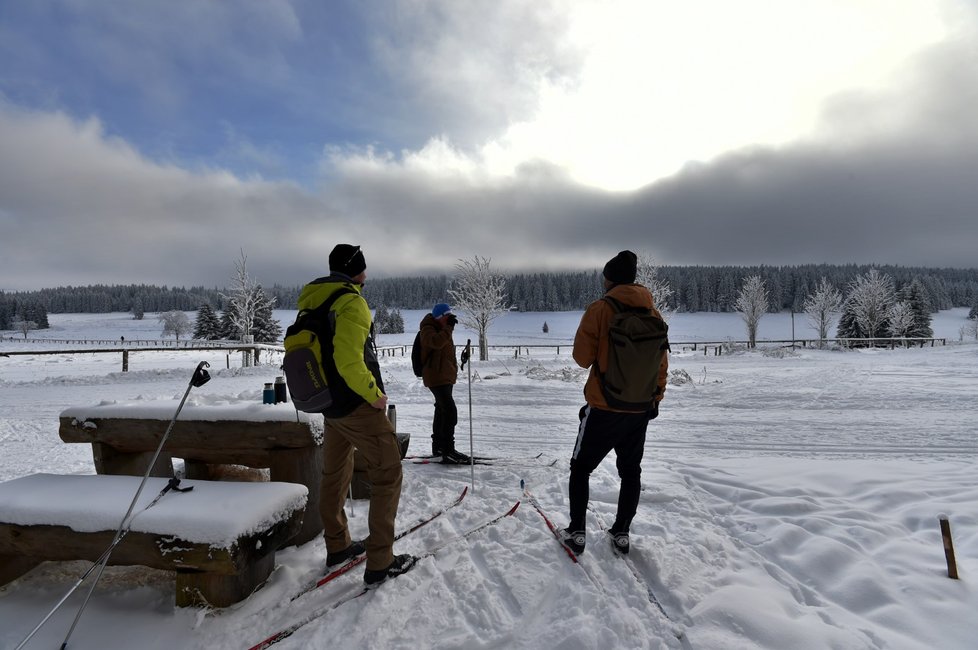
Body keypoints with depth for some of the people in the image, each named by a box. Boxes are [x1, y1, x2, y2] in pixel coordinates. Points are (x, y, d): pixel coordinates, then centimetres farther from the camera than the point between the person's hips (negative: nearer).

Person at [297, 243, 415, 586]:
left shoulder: (314, 303, 10)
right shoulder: (351, 302, -18)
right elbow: (348, 359, -28)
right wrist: (374, 394, -17)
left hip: (329, 404, 9)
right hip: (358, 405, -9)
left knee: (334, 474, 20)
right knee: (387, 474, 1)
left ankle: (338, 546, 36)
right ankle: (380, 562, 5)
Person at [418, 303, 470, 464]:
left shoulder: (441, 329, 17)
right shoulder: (428, 330, -13)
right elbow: (436, 342, -36)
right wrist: (448, 327, -27)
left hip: (446, 376, 11)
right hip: (436, 377, -11)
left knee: (442, 411, 17)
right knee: (450, 411, -18)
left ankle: (438, 447, 29)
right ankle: (448, 452, -18)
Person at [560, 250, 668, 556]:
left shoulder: (600, 309, -13)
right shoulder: (653, 312, 3)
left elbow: (582, 356, -13)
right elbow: (662, 361, 8)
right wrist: (656, 397, 17)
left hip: (604, 407, -5)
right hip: (641, 408, 5)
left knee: (581, 468, 11)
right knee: (630, 471, 19)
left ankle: (577, 532, 12)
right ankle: (621, 532, 25)